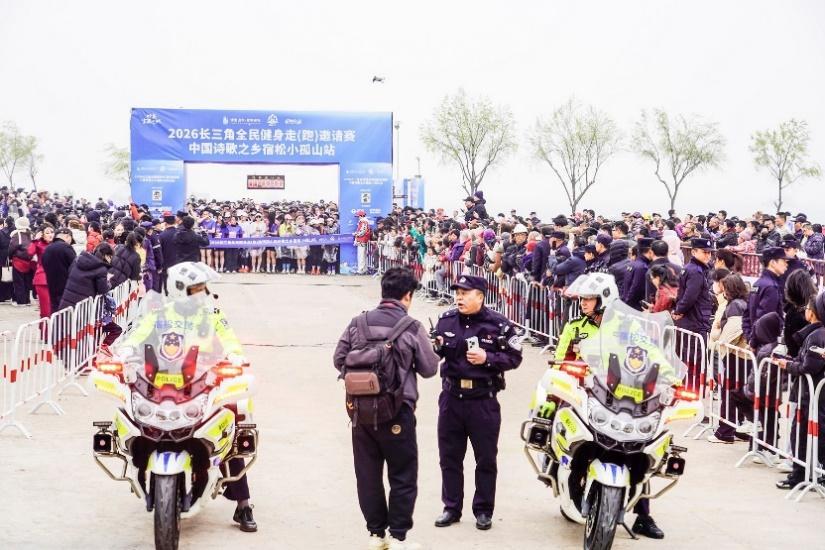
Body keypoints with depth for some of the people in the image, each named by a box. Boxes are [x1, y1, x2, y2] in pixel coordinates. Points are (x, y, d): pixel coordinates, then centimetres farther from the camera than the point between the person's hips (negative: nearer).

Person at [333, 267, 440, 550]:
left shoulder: (358, 323, 0)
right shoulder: (412, 327, -10)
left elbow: (339, 360, 5)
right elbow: (430, 368, -3)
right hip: (397, 412, -4)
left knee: (368, 474, 14)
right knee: (403, 476, 9)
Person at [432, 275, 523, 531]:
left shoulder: (499, 325, -8)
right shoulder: (446, 320, 4)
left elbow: (514, 357, -7)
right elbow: (436, 354, 14)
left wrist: (487, 358, -20)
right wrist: (434, 347, -8)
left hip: (483, 400, -3)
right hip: (451, 397, 4)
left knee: (486, 458, 7)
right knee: (449, 456, 11)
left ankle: (483, 510, 19)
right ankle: (452, 507, 23)